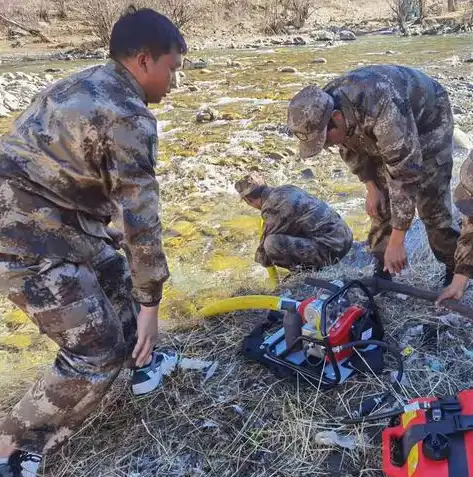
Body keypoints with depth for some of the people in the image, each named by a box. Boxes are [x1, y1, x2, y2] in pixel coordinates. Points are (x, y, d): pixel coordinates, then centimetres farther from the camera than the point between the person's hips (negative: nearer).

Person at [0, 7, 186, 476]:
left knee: (117, 280, 24)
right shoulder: (128, 118, -18)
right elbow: (140, 216, -18)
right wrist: (150, 302, -10)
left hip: (46, 218, 10)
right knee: (98, 351, -2)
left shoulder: (81, 84, 11)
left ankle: (141, 359, 45)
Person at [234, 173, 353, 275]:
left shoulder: (272, 208, -15)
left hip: (330, 249, -9)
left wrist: (260, 258, 21)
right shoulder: (286, 189, 11)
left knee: (272, 243, -18)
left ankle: (311, 269, 1)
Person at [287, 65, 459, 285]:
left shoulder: (382, 110, -46)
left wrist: (396, 242, -37)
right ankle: (382, 270, 14)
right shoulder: (322, 109, -23)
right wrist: (371, 188, -7)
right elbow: (351, 147, -2)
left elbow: (406, 174, -40)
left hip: (428, 120, -6)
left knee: (431, 203, -10)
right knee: (380, 203, 0)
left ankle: (455, 270, 9)